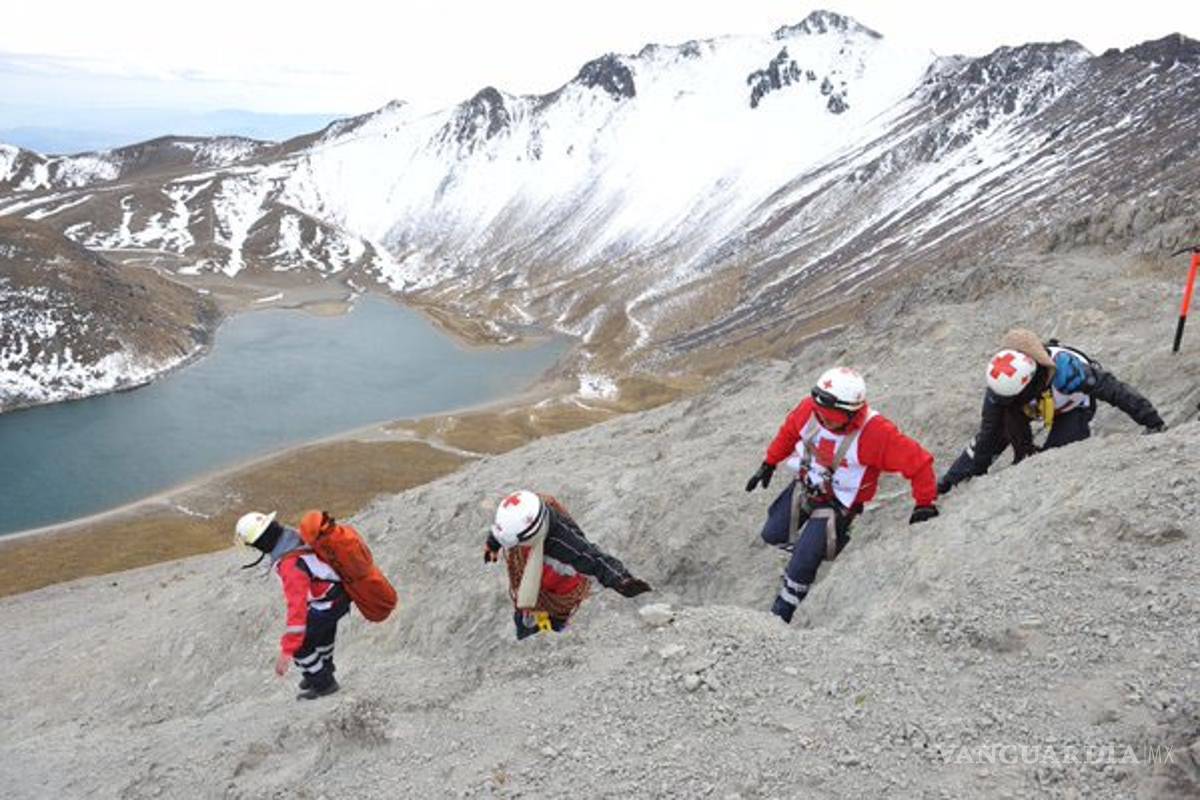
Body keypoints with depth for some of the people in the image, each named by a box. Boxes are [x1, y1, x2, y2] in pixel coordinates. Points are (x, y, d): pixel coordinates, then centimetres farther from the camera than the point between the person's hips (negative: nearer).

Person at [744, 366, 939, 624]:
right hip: (803, 486, 5)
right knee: (773, 535, 17)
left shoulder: (876, 433, -33)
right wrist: (769, 464, 9)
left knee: (802, 565, -9)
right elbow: (789, 431, 2)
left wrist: (925, 504, -18)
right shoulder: (810, 409, -20)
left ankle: (779, 616, 12)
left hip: (838, 504, -5)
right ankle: (820, 544, 42)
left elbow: (918, 462, -25)